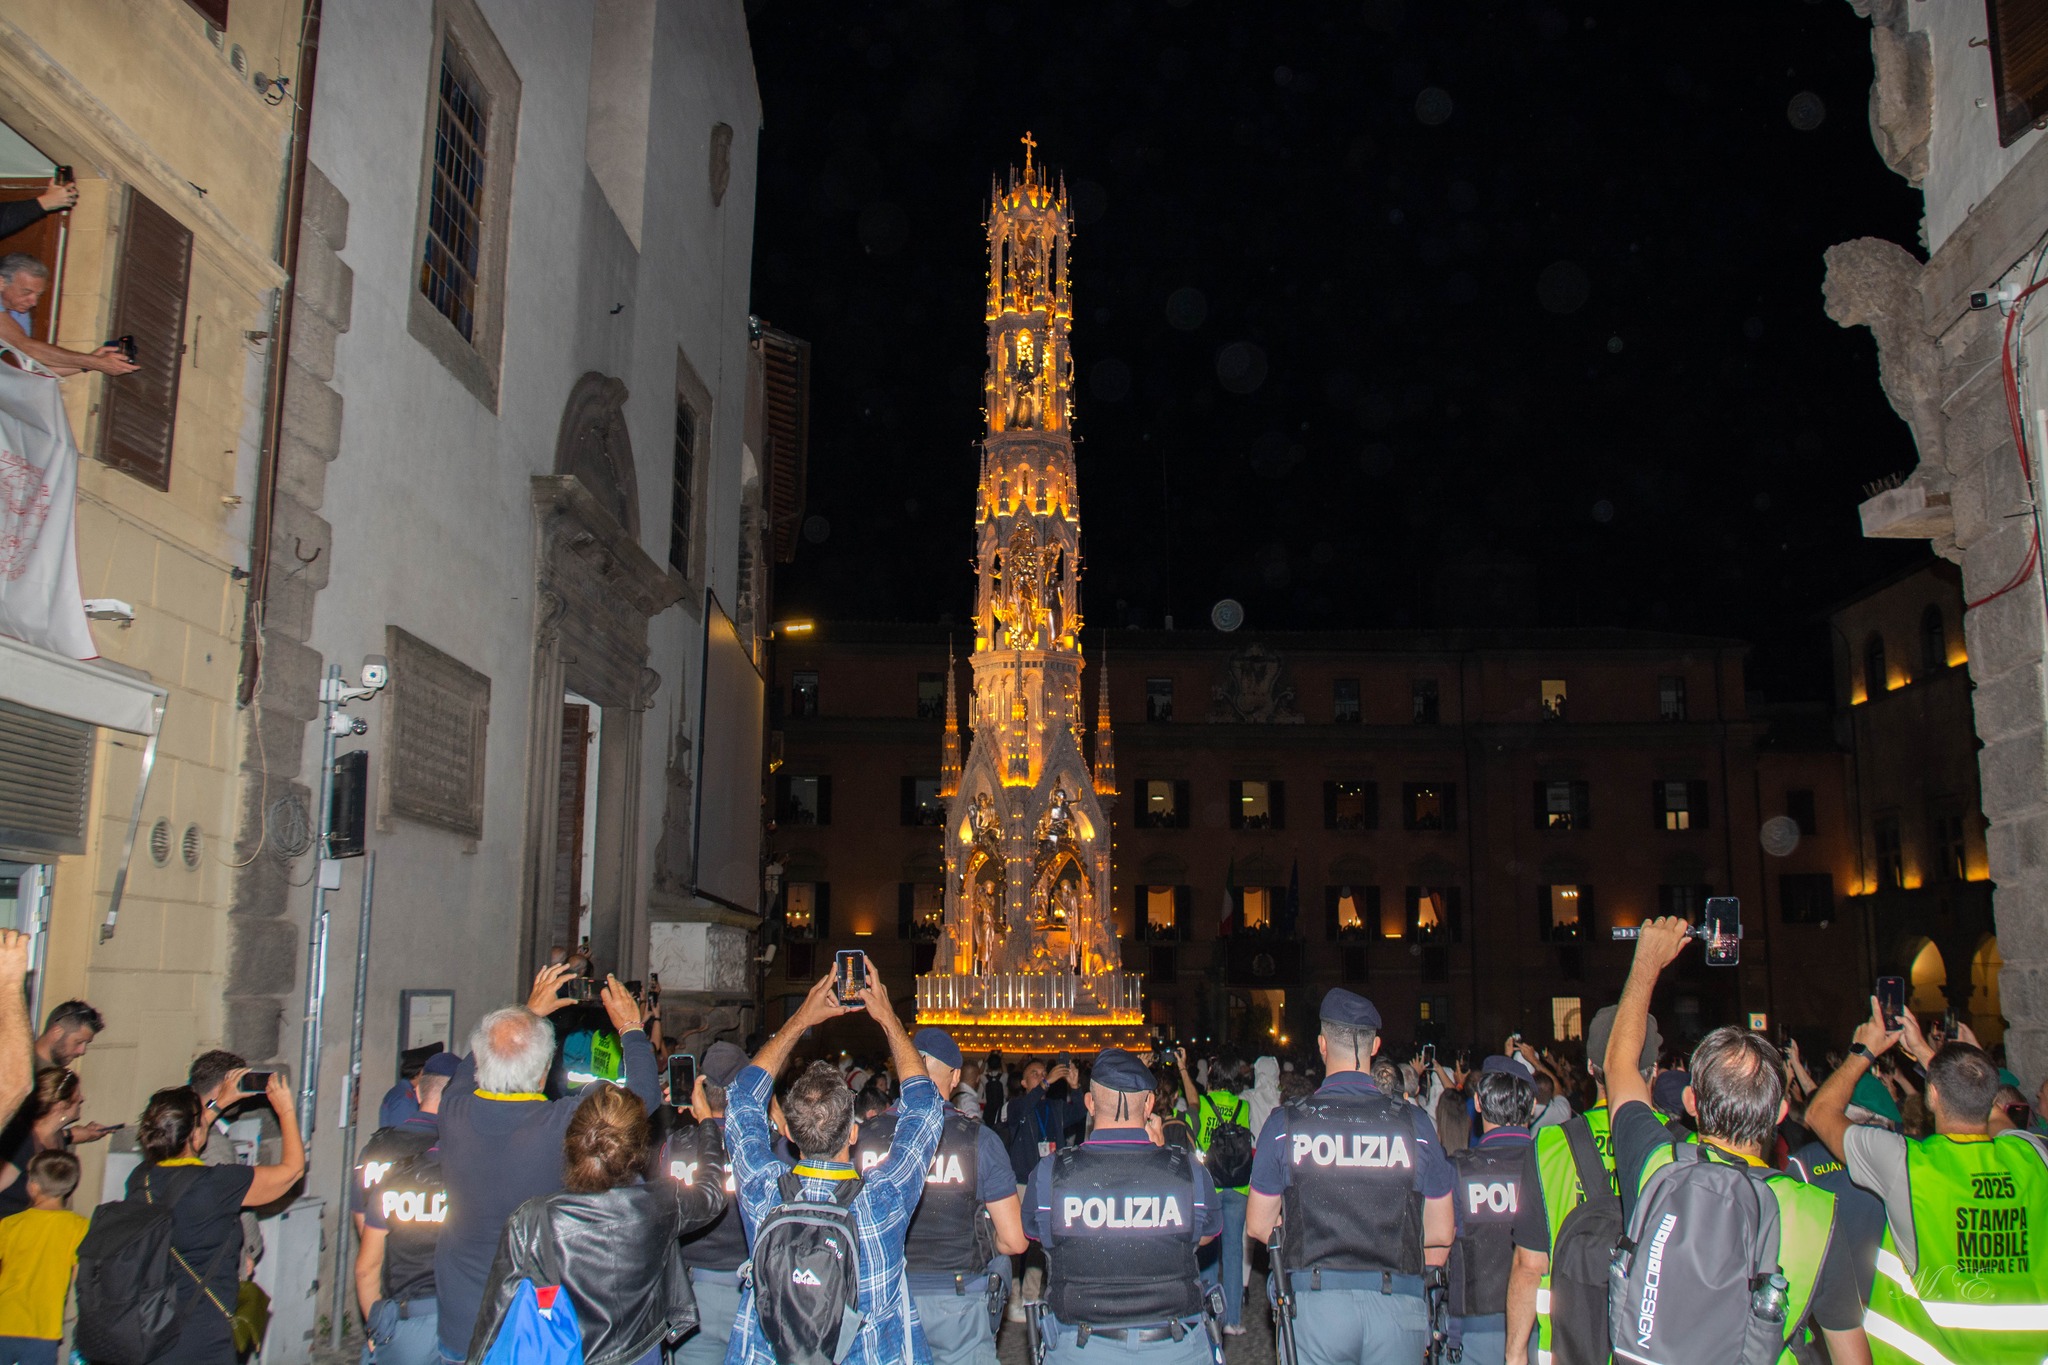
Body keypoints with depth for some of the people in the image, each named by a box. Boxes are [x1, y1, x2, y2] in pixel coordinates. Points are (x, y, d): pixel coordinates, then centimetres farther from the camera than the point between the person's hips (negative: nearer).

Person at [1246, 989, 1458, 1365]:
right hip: (1397, 1307, 1)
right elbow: (1442, 1234, 5)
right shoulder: (1415, 1123, -1)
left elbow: (1259, 1225, 5)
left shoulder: (1285, 1122, -3)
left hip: (1313, 1305, 0)